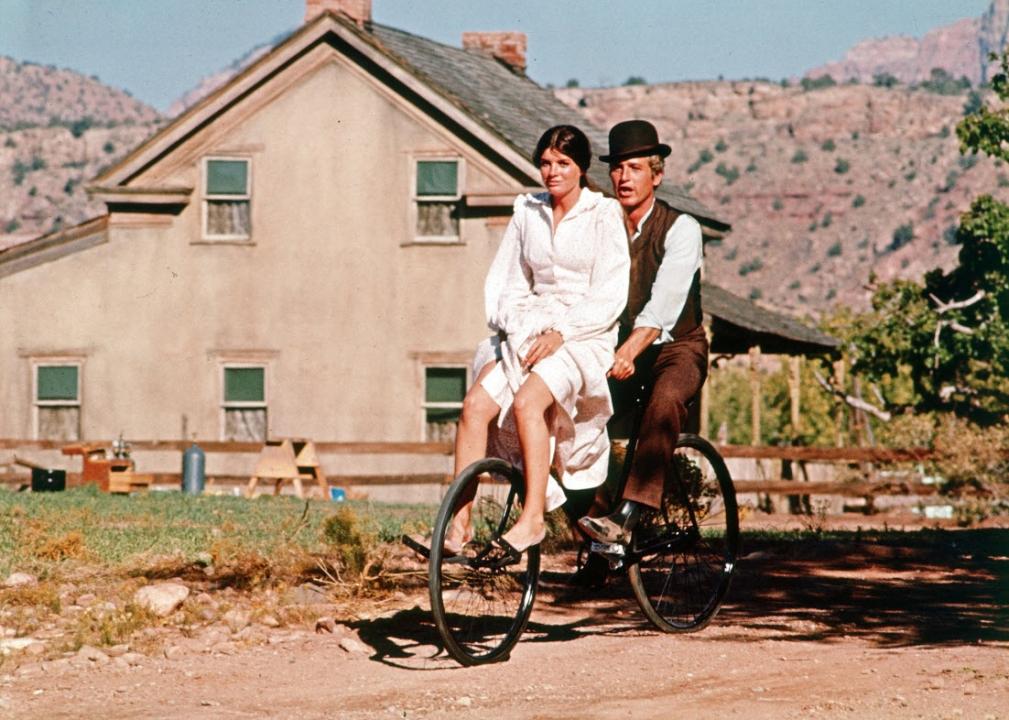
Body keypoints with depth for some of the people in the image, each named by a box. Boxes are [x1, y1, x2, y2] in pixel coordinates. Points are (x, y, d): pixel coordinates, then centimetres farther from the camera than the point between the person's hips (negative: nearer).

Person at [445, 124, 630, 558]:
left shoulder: (604, 215, -2)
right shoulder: (527, 213, 12)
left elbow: (610, 297, -8)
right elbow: (506, 283, 15)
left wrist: (560, 333, -18)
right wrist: (513, 326, -4)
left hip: (583, 336, -5)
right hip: (528, 331, 5)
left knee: (526, 402, -32)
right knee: (475, 405, -20)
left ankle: (534, 518, -29)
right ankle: (460, 522, -19)